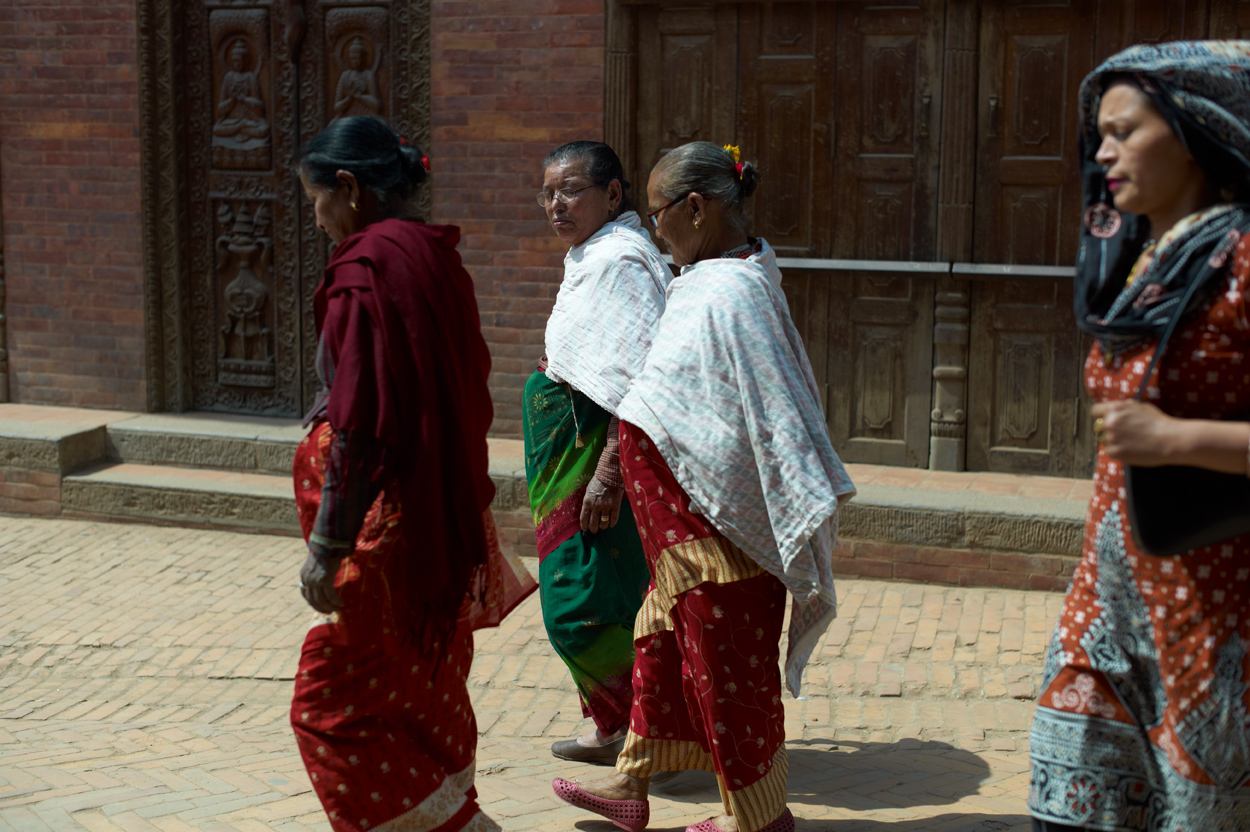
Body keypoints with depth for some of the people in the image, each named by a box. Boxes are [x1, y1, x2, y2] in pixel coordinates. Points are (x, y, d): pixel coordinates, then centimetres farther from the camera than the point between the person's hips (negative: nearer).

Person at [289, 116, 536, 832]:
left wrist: (327, 544, -17)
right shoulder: (436, 256, 8)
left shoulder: (364, 268, -18)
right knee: (426, 698, 18)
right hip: (444, 519, 9)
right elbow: (470, 382, 15)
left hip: (386, 519, -9)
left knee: (335, 704, 2)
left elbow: (358, 424, -21)